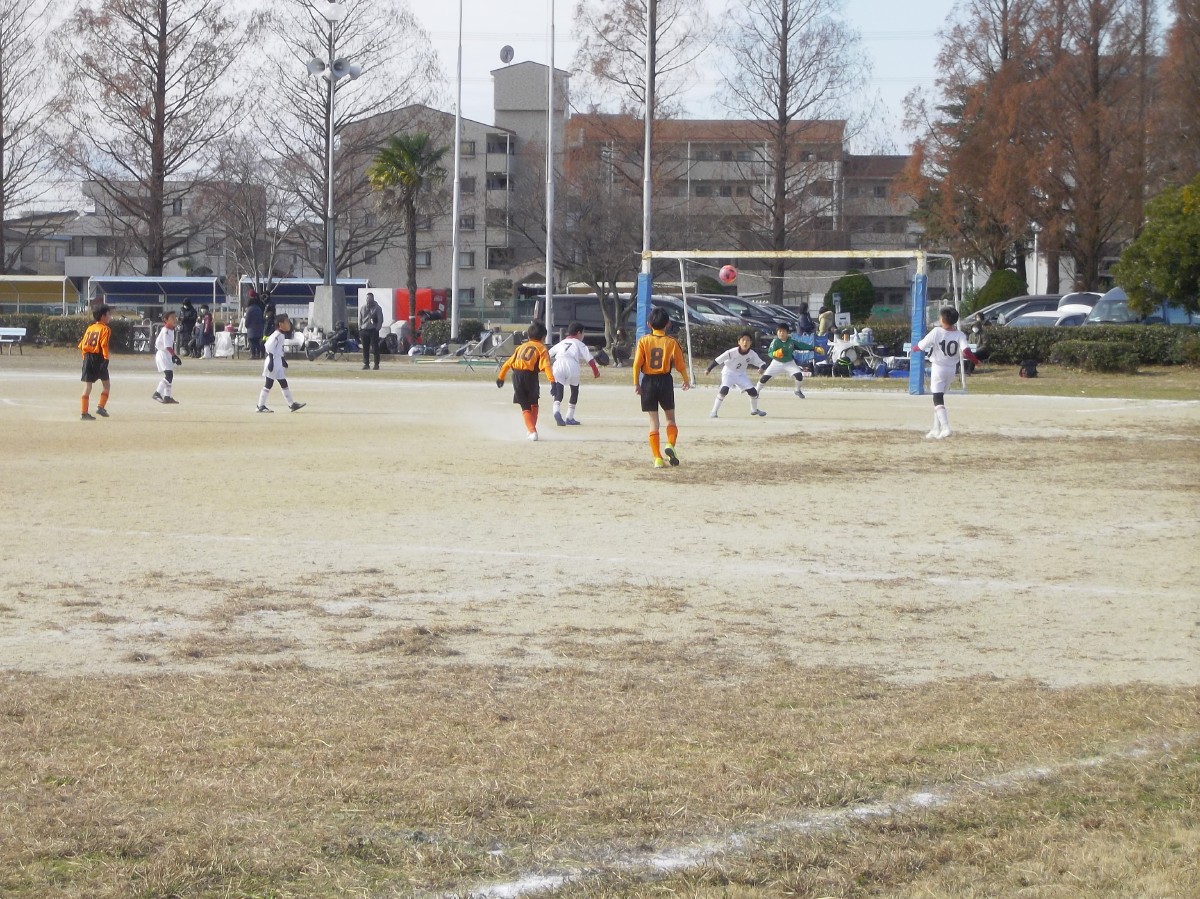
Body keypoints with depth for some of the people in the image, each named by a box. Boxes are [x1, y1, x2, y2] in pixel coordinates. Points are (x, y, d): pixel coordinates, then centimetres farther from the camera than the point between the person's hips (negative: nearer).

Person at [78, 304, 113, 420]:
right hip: (98, 357, -6)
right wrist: (106, 358, -20)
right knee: (106, 384, 11)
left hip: (87, 357, 6)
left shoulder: (90, 328, 15)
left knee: (87, 386, 5)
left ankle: (83, 412, 2)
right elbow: (104, 345, -16)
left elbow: (82, 345, 13)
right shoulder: (105, 329, -4)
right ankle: (101, 407, 1)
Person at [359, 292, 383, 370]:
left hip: (373, 330, -3)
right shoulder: (362, 308, 12)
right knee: (365, 349, 4)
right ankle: (366, 363, 10)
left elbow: (380, 319, 1)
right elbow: (359, 319, 15)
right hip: (364, 330, 3)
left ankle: (376, 364, -1)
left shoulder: (377, 308, 2)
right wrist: (360, 329, 5)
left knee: (375, 348, -4)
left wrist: (377, 328, -9)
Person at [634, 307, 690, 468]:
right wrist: (686, 381, 16)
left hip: (648, 381, 1)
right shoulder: (672, 342, -5)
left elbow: (637, 364, -9)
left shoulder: (644, 341, -4)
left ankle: (658, 458, 2)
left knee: (653, 421, 6)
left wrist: (636, 383, 1)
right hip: (665, 381, -1)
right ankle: (670, 444, -10)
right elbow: (680, 365, -1)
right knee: (670, 417, 17)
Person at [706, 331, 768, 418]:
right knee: (724, 389, -28)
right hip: (728, 372, -4)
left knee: (753, 391, 0)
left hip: (740, 374, 4)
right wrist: (708, 369, -25)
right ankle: (714, 411, -19)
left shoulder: (752, 354, -17)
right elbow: (718, 360, -23)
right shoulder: (732, 352, -28)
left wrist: (761, 367, -37)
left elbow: (762, 363, -13)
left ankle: (754, 410, 29)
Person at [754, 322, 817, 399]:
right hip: (777, 363, -1)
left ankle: (798, 391, 12)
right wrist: (775, 354, -47)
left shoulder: (791, 341, -16)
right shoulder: (775, 342, -21)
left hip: (789, 362, 1)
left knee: (799, 375, -16)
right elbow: (770, 353, -24)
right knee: (764, 377, -9)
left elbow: (802, 345, -8)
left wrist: (814, 349, -11)